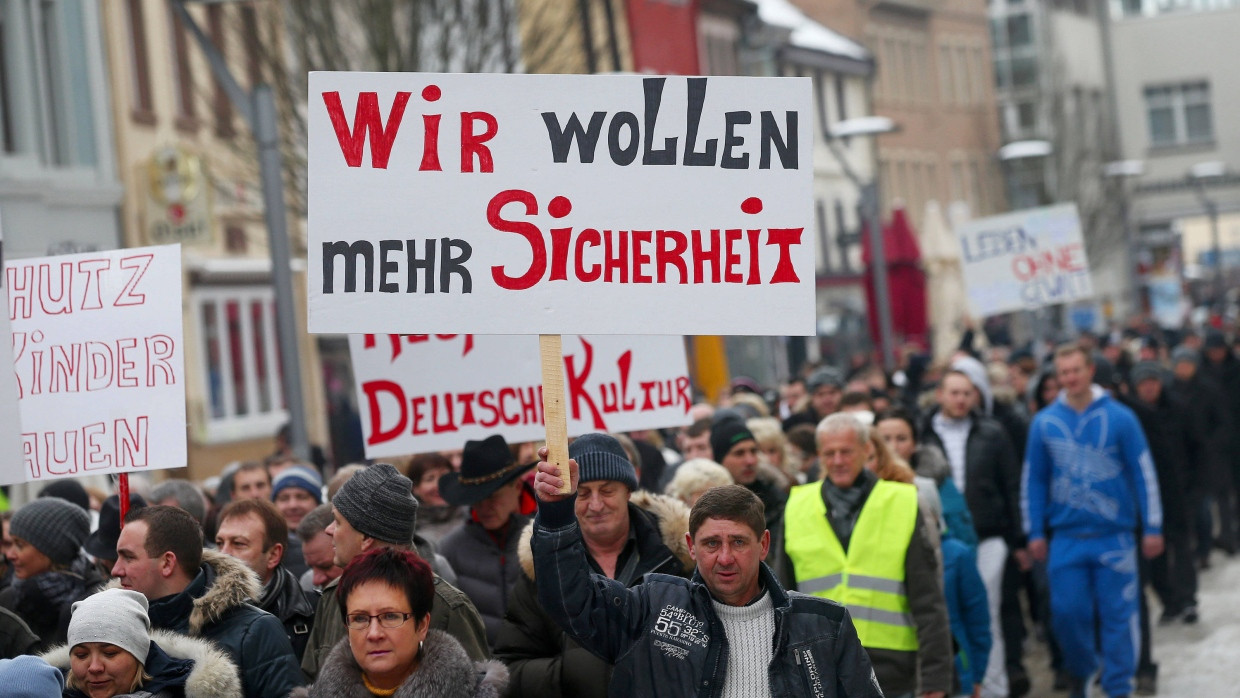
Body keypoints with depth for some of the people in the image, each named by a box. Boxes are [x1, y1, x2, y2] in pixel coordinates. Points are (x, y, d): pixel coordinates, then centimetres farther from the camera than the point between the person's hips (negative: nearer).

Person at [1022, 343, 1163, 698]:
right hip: (1066, 537, 2)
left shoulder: (1120, 418, -2)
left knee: (1117, 615, -1)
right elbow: (1033, 480, 9)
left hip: (1115, 535, -2)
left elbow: (1144, 473, 1)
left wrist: (1152, 528, -2)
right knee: (1067, 612, 1)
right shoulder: (1044, 423, 3)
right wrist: (1035, 533, 7)